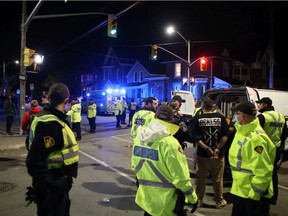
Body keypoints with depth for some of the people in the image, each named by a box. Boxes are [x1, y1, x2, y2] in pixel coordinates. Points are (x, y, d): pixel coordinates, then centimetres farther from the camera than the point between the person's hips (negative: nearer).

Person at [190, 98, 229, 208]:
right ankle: (219, 201, 24)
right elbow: (225, 135, -9)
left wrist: (207, 149, -14)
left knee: (201, 178, 14)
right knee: (218, 179, 14)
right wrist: (217, 148, -13)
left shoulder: (198, 119, -5)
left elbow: (195, 137, -12)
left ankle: (199, 200, 25)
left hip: (203, 154, 0)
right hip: (219, 154, 0)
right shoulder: (220, 117, -3)